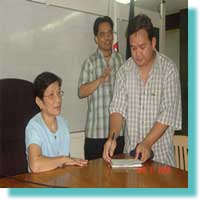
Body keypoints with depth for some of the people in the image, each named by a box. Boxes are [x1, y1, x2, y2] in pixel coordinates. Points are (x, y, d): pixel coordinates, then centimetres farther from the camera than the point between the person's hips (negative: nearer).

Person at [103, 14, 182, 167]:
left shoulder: (169, 69, -10)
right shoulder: (124, 70, -1)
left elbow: (168, 112, -14)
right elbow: (118, 108, -6)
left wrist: (147, 142, -23)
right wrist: (112, 137, -22)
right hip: (130, 149, 3)